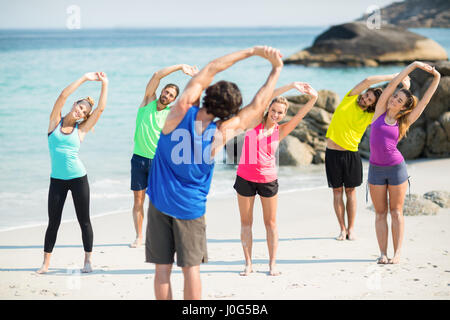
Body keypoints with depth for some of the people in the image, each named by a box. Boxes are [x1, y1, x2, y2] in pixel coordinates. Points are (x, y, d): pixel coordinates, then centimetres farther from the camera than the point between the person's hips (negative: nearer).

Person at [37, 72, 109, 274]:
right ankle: (46, 262, 12)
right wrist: (85, 78, -6)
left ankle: (88, 260, 14)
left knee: (84, 220, 4)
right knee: (53, 222, 3)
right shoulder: (55, 122, 3)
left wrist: (104, 84, 1)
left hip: (78, 178, 0)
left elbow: (101, 108, 1)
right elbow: (63, 96, -6)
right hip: (57, 179, 0)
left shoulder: (81, 129, 4)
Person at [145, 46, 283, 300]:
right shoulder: (221, 133, -17)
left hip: (161, 202, 1)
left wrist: (252, 51, 0)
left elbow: (211, 69, -5)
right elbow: (258, 107, -5)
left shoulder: (182, 112, -15)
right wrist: (276, 70, 6)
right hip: (191, 207, -1)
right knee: (191, 267, 8)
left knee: (163, 268, 6)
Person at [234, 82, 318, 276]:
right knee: (246, 221, 6)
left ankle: (272, 263, 14)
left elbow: (301, 114, -6)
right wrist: (291, 86, -20)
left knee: (270, 222, 6)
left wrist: (313, 98, -22)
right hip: (245, 177, -1)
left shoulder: (281, 131, 1)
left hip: (268, 179, 1)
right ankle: (248, 263, 15)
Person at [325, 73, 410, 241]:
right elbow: (367, 81, -13)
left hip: (351, 153, 1)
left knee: (350, 191, 4)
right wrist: (393, 77, -13)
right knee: (337, 191, 3)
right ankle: (342, 229, 9)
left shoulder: (371, 116, 2)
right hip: (333, 153, -1)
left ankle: (351, 229, 12)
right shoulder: (350, 99, -2)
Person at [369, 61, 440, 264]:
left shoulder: (403, 122, 2)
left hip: (396, 168, -1)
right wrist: (413, 65, -1)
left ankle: (397, 253, 4)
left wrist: (436, 79, 3)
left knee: (396, 212, 2)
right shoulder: (380, 111, 3)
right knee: (380, 213, 4)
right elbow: (393, 84, 0)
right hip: (376, 169, 1)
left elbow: (425, 100, 3)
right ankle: (382, 253, 7)